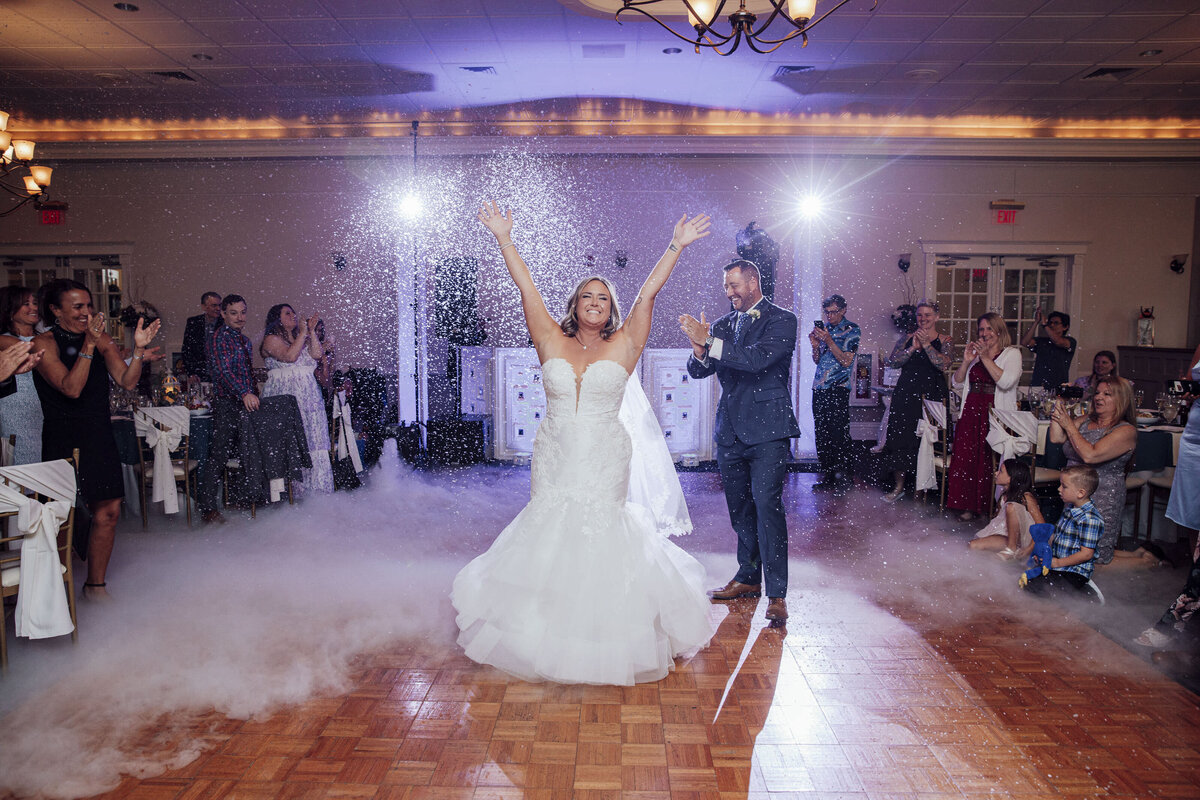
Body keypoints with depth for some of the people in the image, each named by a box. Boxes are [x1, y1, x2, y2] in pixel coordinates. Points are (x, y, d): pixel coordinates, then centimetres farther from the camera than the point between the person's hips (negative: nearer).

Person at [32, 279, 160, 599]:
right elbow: (71, 388, -18)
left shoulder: (101, 339, 7)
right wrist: (88, 345, -23)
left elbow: (127, 381, -1)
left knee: (108, 511, 3)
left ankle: (96, 584, 18)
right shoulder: (44, 343, -6)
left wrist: (139, 348, -15)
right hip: (64, 440, -4)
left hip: (100, 437, 5)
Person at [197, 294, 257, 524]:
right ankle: (207, 507, -4)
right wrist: (244, 393, -30)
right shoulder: (220, 336, -7)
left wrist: (252, 395, 19)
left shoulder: (243, 339, 20)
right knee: (219, 454, -9)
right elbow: (223, 370, -19)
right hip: (226, 403, -8)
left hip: (245, 402, 8)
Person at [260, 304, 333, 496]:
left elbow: (317, 355, 5)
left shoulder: (302, 339, 20)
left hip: (308, 396, 6)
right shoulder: (271, 339, 0)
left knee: (311, 440, 2)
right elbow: (290, 356, -16)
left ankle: (312, 487, 6)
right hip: (284, 395, -6)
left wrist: (312, 332, 2)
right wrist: (303, 333, -8)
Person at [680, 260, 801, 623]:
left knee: (767, 505, -13)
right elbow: (697, 370, 8)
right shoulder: (723, 324, 13)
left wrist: (709, 341, -21)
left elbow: (759, 358, -20)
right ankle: (748, 578, 27)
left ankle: (777, 593, -7)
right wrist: (699, 349, -15)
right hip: (731, 430, 6)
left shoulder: (782, 320, -3)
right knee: (740, 508, 13)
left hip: (767, 429, -6)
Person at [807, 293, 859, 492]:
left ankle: (842, 477, -2)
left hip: (838, 388, -6)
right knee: (821, 432, 7)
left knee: (838, 433, -8)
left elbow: (846, 361, -10)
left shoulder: (852, 330, -1)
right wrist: (815, 345, -2)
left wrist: (829, 341, -18)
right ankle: (827, 474, 15)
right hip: (819, 387, 6)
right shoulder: (823, 327, 15)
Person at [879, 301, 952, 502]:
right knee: (900, 437, 0)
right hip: (905, 395, 2)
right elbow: (892, 361, 0)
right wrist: (913, 348, -11)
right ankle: (899, 486, 9)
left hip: (931, 395, -2)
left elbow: (944, 365, -13)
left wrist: (926, 344, -15)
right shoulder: (907, 339, 11)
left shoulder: (944, 342, 4)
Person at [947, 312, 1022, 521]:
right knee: (967, 458, -1)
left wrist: (985, 357, -14)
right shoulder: (975, 352, 17)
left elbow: (1006, 381, -16)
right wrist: (966, 361, -2)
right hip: (971, 413, 5)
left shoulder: (1012, 353, 2)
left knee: (993, 461, -8)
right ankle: (970, 506, 8)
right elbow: (957, 384, 13)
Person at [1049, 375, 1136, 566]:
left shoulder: (1126, 430, -11)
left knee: (1094, 556, -6)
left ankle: (1144, 557, 20)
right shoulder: (1085, 421, 11)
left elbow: (1090, 455, -23)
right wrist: (1060, 401, 1)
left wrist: (1069, 426, -13)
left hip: (1102, 503, -7)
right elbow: (1056, 438, 0)